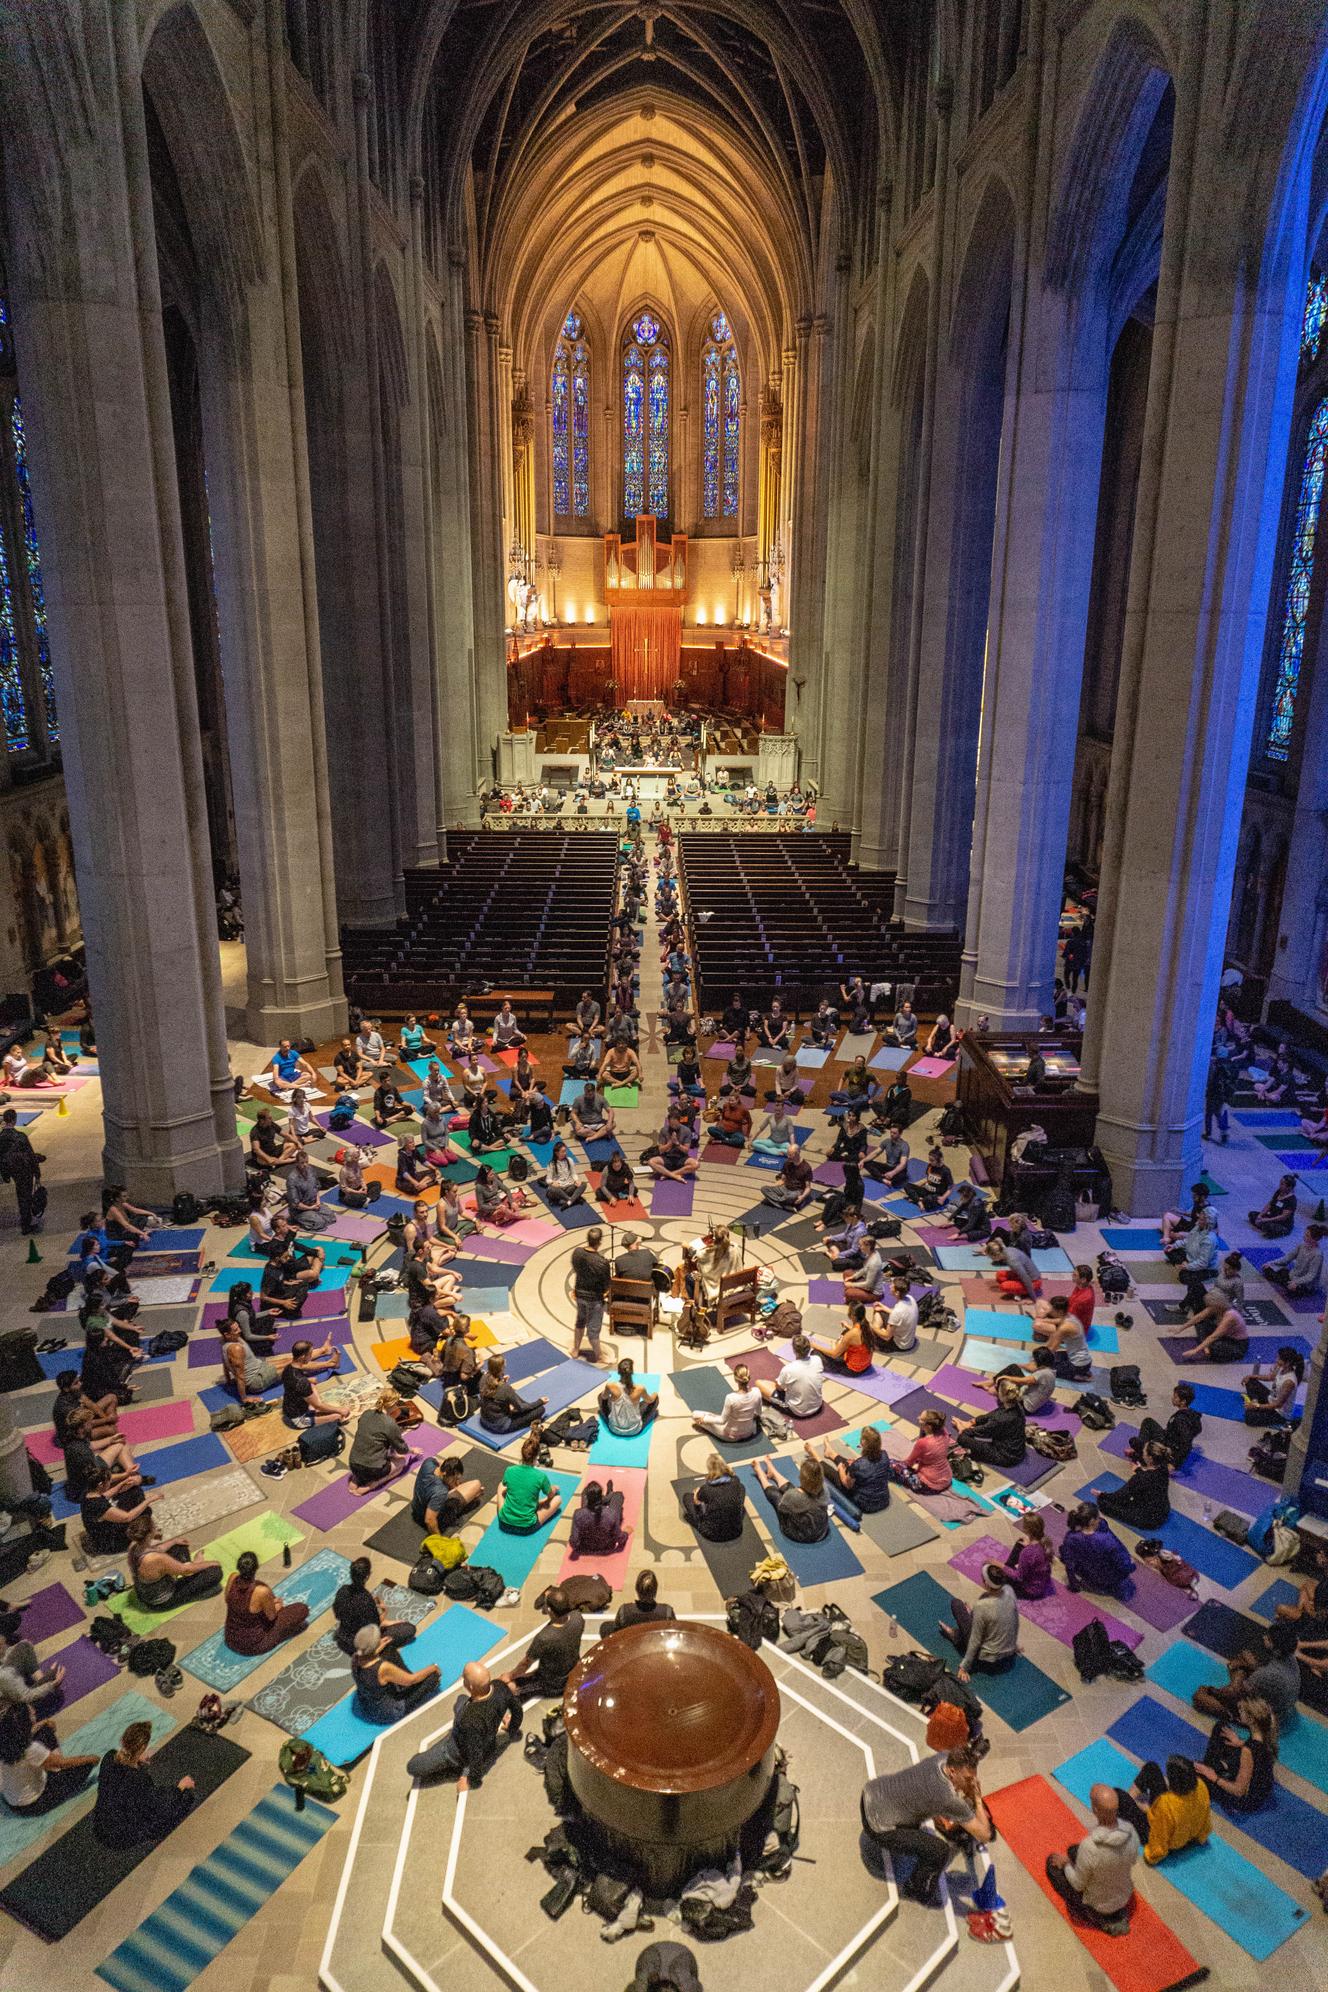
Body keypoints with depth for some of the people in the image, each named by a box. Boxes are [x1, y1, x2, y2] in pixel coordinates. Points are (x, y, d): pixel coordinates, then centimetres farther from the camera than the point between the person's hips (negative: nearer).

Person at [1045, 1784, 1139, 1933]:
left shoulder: (1089, 1847, -40)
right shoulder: (1131, 1832, -26)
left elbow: (1078, 1885, -22)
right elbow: (1133, 1860, -2)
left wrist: (1065, 1863, -3)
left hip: (1096, 1905, -5)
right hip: (1125, 1897, 5)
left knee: (1052, 1862, 16)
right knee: (1073, 1850, 22)